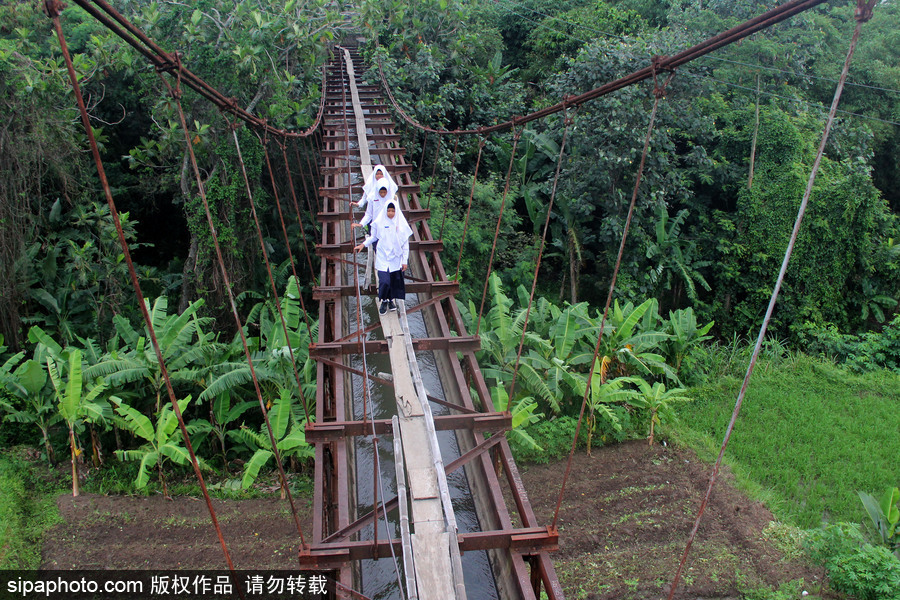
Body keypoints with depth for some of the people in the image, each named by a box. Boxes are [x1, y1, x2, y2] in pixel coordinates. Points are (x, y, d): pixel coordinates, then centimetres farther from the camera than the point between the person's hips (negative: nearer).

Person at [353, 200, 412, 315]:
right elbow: (373, 237, 12)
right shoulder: (379, 222, -5)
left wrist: (405, 261, 0)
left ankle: (391, 300, 30)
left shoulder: (401, 224, -4)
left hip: (396, 258, 1)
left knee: (395, 281, 5)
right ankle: (384, 301, 16)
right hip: (383, 257, -1)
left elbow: (405, 244, 1)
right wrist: (363, 244, -2)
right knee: (384, 281, -9)